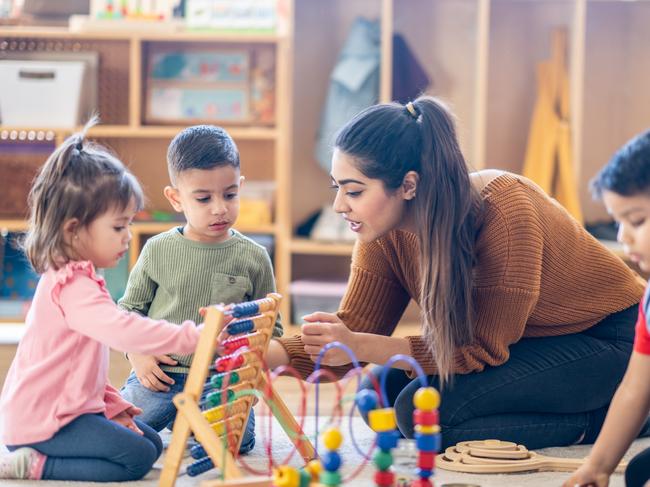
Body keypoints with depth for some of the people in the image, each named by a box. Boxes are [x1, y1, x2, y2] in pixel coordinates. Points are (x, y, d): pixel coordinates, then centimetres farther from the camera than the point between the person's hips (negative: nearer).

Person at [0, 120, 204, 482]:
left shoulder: (76, 278, 14)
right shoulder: (72, 286, -22)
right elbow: (124, 331, -38)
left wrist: (113, 405, 14)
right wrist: (192, 337, -38)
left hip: (68, 408, 11)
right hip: (41, 421, -11)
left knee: (153, 442, 12)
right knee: (138, 456, -15)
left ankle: (36, 462, 8)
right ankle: (36, 465, -9)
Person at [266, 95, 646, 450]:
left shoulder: (503, 211, -30)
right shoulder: (385, 233, -9)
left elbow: (484, 349, -27)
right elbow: (353, 333, -6)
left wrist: (358, 346, -34)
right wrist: (269, 353, -25)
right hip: (527, 344, 9)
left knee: (420, 409, -24)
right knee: (381, 393, -9)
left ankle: (594, 423, -9)